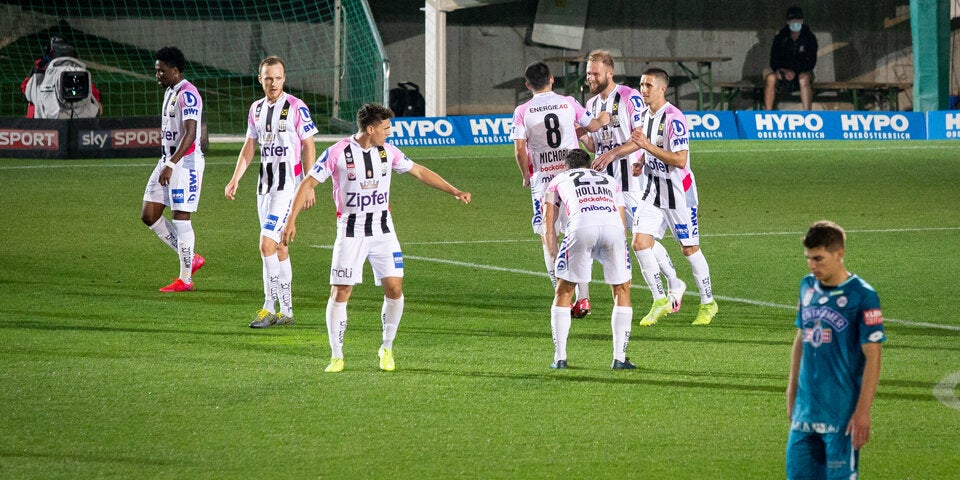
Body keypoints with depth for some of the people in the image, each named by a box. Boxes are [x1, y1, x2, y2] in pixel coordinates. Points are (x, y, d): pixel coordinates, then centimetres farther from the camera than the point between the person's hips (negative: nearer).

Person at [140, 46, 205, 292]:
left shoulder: (187, 94, -16)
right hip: (167, 161, 10)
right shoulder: (170, 92, 15)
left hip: (186, 161, -10)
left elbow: (190, 134, -24)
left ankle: (185, 279, 3)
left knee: (180, 217, -6)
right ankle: (190, 259, 18)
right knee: (149, 215, 7)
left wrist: (171, 165, -29)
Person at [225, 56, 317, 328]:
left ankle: (270, 308, -11)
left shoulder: (297, 108, -8)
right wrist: (235, 180, 10)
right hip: (265, 183, 7)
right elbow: (250, 147, 19)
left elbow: (309, 147, -7)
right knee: (278, 247, 10)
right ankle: (286, 312, 14)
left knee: (267, 244, -16)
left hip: (288, 184, -7)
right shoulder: (257, 109, 11)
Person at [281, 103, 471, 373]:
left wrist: (454, 192, 12)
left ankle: (387, 348, 13)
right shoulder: (337, 153, -10)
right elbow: (309, 183, -7)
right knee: (340, 292, -7)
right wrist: (291, 220, -15)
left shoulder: (387, 152, 3)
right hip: (350, 233, -3)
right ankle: (336, 356, 5)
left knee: (394, 288, -6)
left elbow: (419, 171, 14)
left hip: (383, 231, 4)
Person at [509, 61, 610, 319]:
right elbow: (592, 126, 16)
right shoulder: (568, 103, 2)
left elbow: (519, 150, -7)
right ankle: (583, 298, 5)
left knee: (548, 239, 5)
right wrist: (604, 119, 38)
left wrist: (526, 176, 9)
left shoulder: (523, 111, -3)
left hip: (542, 180, -2)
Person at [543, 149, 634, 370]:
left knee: (563, 293, 16)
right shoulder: (611, 182, 39)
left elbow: (548, 225, 24)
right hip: (612, 225, 1)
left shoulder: (557, 181, 34)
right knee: (622, 291, 19)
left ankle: (560, 358, 12)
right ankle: (619, 358, 13)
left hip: (581, 226, -1)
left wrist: (557, 258, 31)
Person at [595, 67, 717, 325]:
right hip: (653, 188, 7)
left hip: (678, 190, -7)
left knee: (690, 248, 0)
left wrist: (647, 145, -29)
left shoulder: (674, 119, -20)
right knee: (640, 243, -2)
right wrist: (642, 161, 0)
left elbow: (680, 160, -25)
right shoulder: (645, 115, 6)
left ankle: (708, 303, 16)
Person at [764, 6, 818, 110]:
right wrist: (778, 69, -22)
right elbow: (774, 60, 2)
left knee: (804, 78, -38)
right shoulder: (780, 38, 4)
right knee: (771, 78, -31)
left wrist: (794, 71, -23)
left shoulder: (809, 38, -2)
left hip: (802, 72, -2)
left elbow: (811, 62, -9)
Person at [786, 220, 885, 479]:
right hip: (806, 409, 6)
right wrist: (792, 392, 18)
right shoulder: (808, 287, 8)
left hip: (843, 412, -6)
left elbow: (872, 358, -11)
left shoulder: (862, 296, -10)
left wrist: (863, 412, -15)